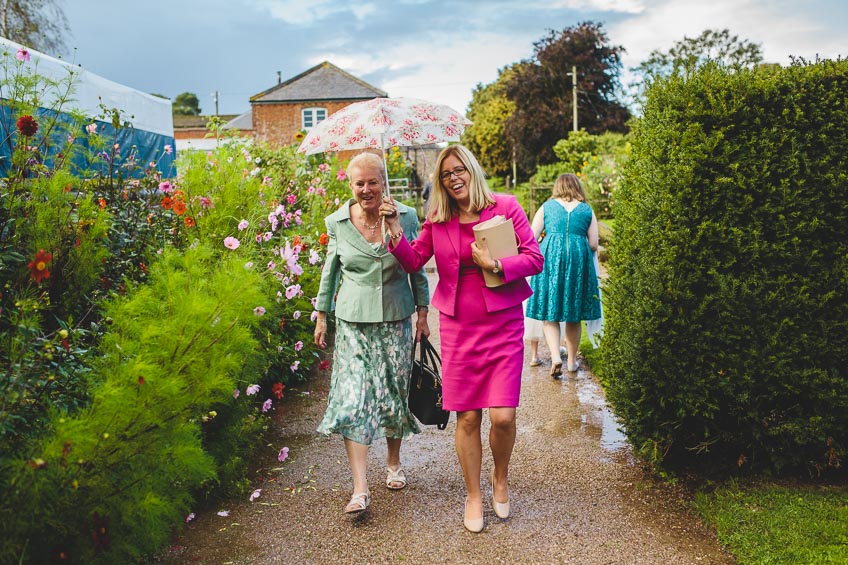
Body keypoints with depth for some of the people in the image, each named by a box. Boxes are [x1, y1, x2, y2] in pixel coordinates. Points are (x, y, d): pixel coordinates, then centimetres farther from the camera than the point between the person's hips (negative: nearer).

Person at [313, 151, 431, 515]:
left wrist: (422, 314, 5)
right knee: (352, 401, -9)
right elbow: (330, 271, 10)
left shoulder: (406, 217, -3)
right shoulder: (337, 222, -2)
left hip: (397, 321, 1)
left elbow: (417, 269, 5)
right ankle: (360, 489, -4)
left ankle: (394, 463, 35)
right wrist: (322, 315, 11)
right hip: (353, 322, 0)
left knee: (395, 396, 11)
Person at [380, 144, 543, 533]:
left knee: (503, 416, -6)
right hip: (458, 328, 2)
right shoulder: (437, 220, 6)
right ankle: (474, 496, 26)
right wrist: (395, 230, -11)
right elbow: (413, 262, 3)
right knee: (467, 417, 5)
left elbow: (535, 259, -2)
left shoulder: (505, 207, -1)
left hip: (503, 325, -2)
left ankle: (500, 478, 26)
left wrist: (495, 265, -16)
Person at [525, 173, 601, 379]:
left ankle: (555, 356, -14)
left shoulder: (546, 207, 9)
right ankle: (572, 360, 20)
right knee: (574, 315, 11)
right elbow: (593, 244, 5)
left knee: (549, 313, 3)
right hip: (579, 260, 1)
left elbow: (531, 238, 4)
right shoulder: (587, 211, 10)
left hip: (549, 256, -1)